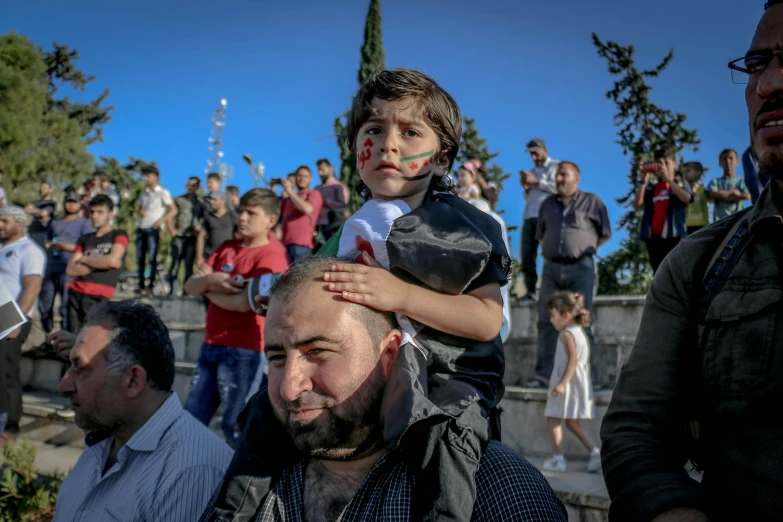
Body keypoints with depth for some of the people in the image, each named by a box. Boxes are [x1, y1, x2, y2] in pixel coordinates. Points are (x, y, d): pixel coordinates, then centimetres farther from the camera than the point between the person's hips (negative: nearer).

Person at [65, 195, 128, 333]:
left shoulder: (119, 236, 7)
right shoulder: (84, 239, 19)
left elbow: (112, 260, -12)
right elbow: (70, 270, 7)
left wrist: (85, 259, 3)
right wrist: (100, 263, -4)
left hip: (99, 297, -5)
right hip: (75, 293, 5)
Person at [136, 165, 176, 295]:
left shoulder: (163, 193, -1)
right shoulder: (144, 194, 19)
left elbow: (173, 210, -7)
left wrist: (161, 220, -16)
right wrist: (139, 212, 3)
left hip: (153, 230, -7)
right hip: (141, 229, 7)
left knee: (152, 258, -9)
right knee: (140, 258, 6)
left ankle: (150, 286, -8)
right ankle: (141, 285, 11)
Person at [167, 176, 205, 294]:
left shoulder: (200, 202, 11)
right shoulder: (179, 199, 11)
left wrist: (200, 229, -8)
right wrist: (172, 230, -1)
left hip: (192, 237, 0)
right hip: (178, 236, 0)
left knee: (189, 266, 2)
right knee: (175, 264, -2)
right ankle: (172, 291, 1)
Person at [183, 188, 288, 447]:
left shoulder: (271, 256, -11)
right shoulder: (226, 248, 13)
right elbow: (190, 287, 7)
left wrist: (208, 286, -4)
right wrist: (211, 280, -16)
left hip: (242, 350, -8)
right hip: (211, 345, 8)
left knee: (235, 427, 0)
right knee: (190, 420, 14)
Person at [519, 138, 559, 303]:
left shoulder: (556, 166, 8)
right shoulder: (532, 171, 29)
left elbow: (559, 187, -8)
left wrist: (537, 182, -6)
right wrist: (526, 187, 10)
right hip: (529, 216, 6)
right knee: (527, 255, -4)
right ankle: (531, 291, -4)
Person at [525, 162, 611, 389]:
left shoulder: (591, 201, 4)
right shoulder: (548, 204, 16)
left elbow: (606, 233, 7)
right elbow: (540, 235, 23)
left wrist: (583, 249, 5)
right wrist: (551, 249, 10)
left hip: (580, 267, -4)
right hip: (551, 267, 4)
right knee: (546, 321, 1)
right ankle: (543, 375, 3)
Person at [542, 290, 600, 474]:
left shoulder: (567, 334, -14)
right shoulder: (580, 332, 14)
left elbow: (573, 360, -22)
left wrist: (562, 383, -27)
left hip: (566, 384, -9)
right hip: (581, 384, 9)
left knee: (554, 419, 0)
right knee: (572, 422, 16)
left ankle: (558, 459, 1)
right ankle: (595, 452, 7)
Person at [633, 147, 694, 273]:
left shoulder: (681, 183, 11)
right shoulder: (651, 185, 15)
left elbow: (686, 198, -12)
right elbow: (637, 205, 1)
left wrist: (667, 178, -17)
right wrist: (643, 181, -7)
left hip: (674, 236, -3)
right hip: (653, 236, 3)